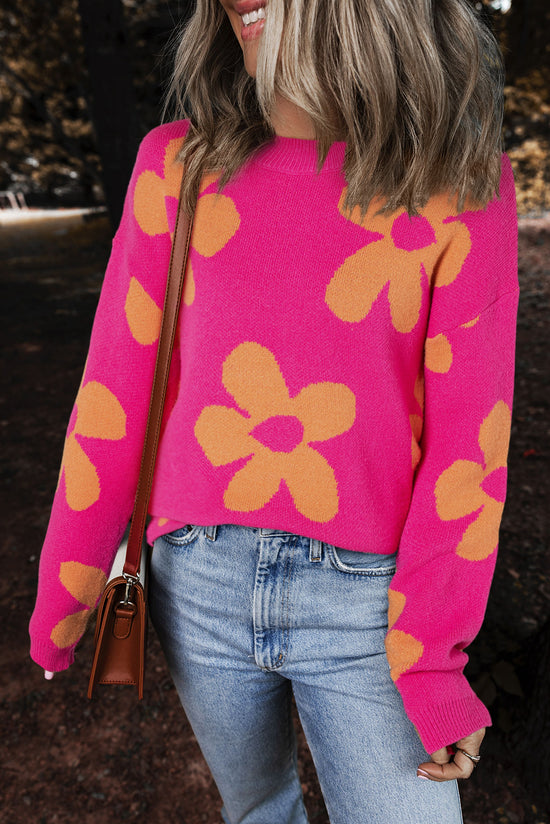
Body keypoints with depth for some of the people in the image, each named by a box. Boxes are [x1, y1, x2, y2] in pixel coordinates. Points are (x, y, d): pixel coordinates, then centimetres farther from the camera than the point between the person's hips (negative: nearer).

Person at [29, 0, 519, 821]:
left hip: (363, 599, -1)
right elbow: (117, 387, -2)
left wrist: (431, 655, -9)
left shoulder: (462, 183, -6)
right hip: (200, 581, 3)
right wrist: (64, 590, 4)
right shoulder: (179, 162, -1)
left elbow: (469, 428, -8)